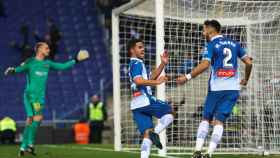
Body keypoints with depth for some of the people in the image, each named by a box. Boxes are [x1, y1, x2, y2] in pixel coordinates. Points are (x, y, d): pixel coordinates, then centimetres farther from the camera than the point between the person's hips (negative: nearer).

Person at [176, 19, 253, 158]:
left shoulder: (211, 45, -4)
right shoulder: (234, 44, 12)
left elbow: (205, 65, -18)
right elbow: (248, 63, 9)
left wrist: (187, 77, -14)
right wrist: (245, 80, 24)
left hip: (216, 88, -3)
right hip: (233, 88, 3)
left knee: (206, 119, 10)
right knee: (219, 121, 0)